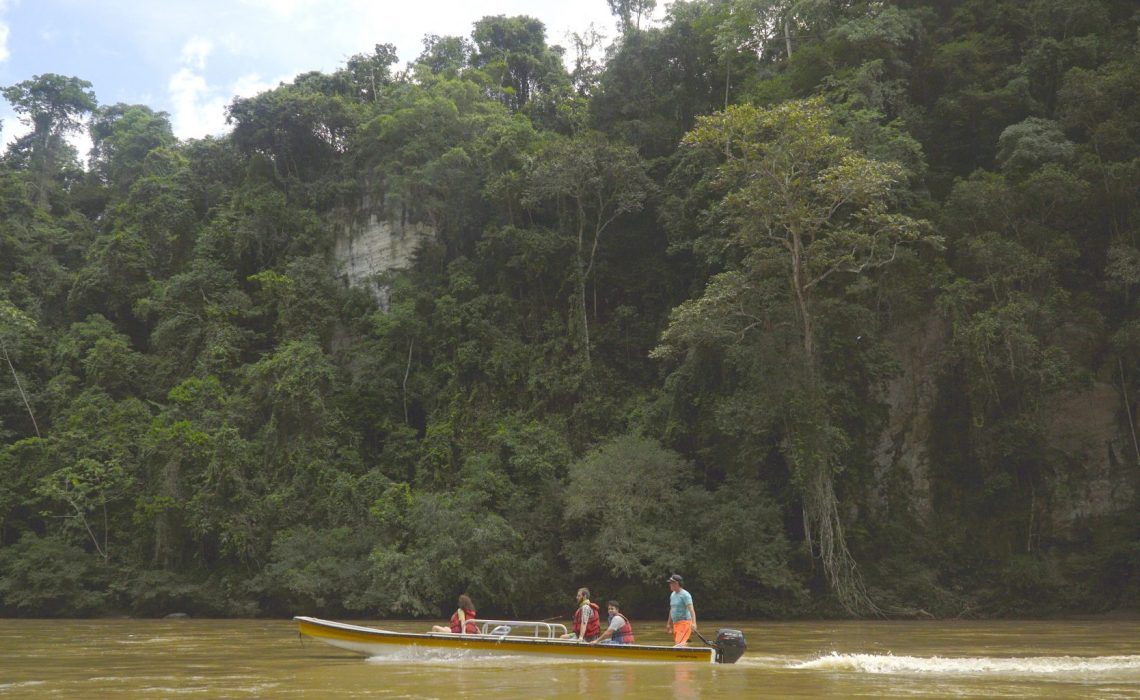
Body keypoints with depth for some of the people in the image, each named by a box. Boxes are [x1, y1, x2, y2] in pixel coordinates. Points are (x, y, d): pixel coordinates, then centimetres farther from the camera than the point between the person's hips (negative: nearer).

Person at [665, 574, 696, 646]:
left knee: (679, 644, -20)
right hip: (675, 623, 9)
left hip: (684, 622, -9)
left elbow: (691, 609, -22)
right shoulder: (672, 595, 14)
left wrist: (693, 623, -34)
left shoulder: (685, 595, -12)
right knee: (676, 644, 9)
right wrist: (669, 624, 25)